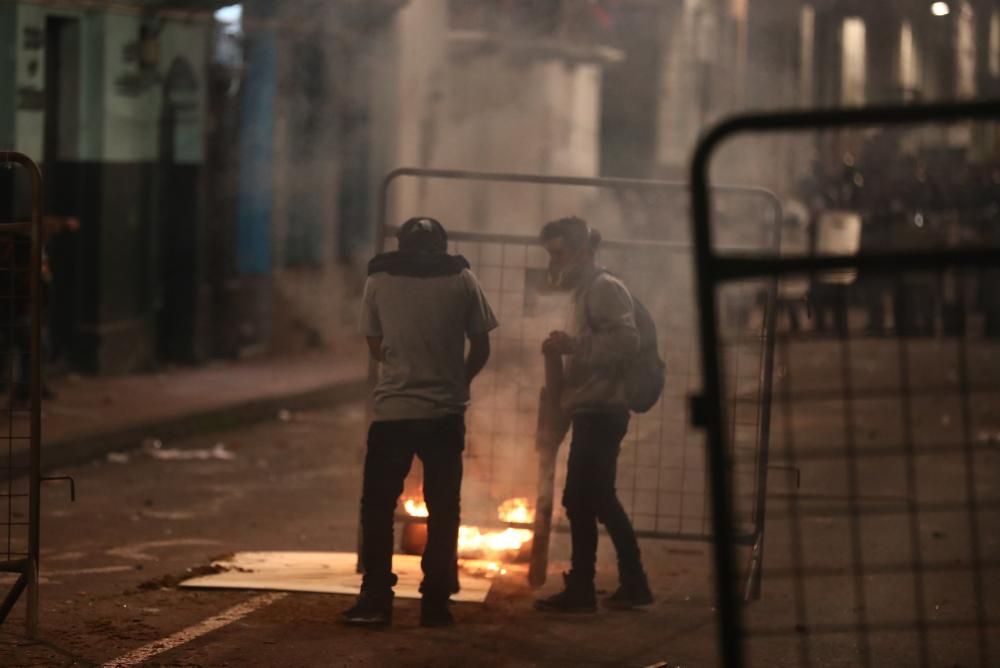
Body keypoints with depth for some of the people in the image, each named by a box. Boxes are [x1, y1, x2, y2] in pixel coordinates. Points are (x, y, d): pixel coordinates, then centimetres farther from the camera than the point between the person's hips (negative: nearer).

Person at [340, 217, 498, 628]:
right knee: (442, 509, 8)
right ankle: (435, 602, 7)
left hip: (393, 409, 0)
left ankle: (375, 600, 4)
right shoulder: (462, 281, 2)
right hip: (446, 412, 0)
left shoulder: (379, 281, 2)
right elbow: (481, 347, 4)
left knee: (378, 506, 8)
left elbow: (375, 346, 10)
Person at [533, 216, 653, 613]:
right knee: (601, 501, 13)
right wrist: (566, 349, 12)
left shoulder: (604, 289, -10)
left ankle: (580, 590, -7)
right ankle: (633, 585, 17)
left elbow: (626, 341, -22)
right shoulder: (587, 291, 20)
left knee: (581, 499, -9)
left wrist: (573, 345, -22)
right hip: (594, 411, 11)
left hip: (600, 412, -11)